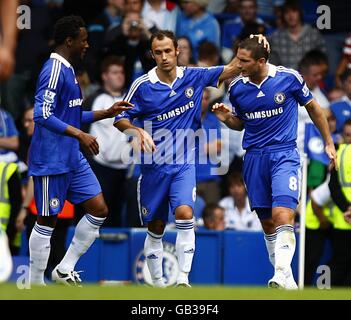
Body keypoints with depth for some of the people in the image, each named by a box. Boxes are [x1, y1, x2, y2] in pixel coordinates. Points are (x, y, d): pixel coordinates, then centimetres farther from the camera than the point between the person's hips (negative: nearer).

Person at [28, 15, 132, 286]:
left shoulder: (67, 70, 15)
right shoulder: (54, 70, -15)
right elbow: (43, 115, -24)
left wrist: (107, 113, 17)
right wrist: (80, 135, -26)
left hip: (72, 158, 9)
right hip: (51, 160, -9)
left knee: (99, 210, 5)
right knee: (47, 221, -1)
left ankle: (65, 271, 12)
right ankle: (36, 285, 8)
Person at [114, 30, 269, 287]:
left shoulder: (193, 77, -2)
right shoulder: (142, 86, -6)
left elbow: (230, 70, 4)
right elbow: (120, 119, 0)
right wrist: (138, 131, -20)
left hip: (184, 164, 0)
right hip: (154, 166, 0)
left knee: (184, 214, -22)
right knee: (156, 228, 7)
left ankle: (183, 279, -22)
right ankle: (158, 284, 21)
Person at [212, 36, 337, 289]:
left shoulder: (289, 78, -7)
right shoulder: (236, 87, 2)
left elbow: (313, 108, 9)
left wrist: (329, 143, 12)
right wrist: (227, 119, -4)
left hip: (284, 154, -4)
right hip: (254, 157, 4)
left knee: (282, 214, -22)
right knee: (267, 222, 5)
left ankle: (282, 275, -29)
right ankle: (285, 278, 14)